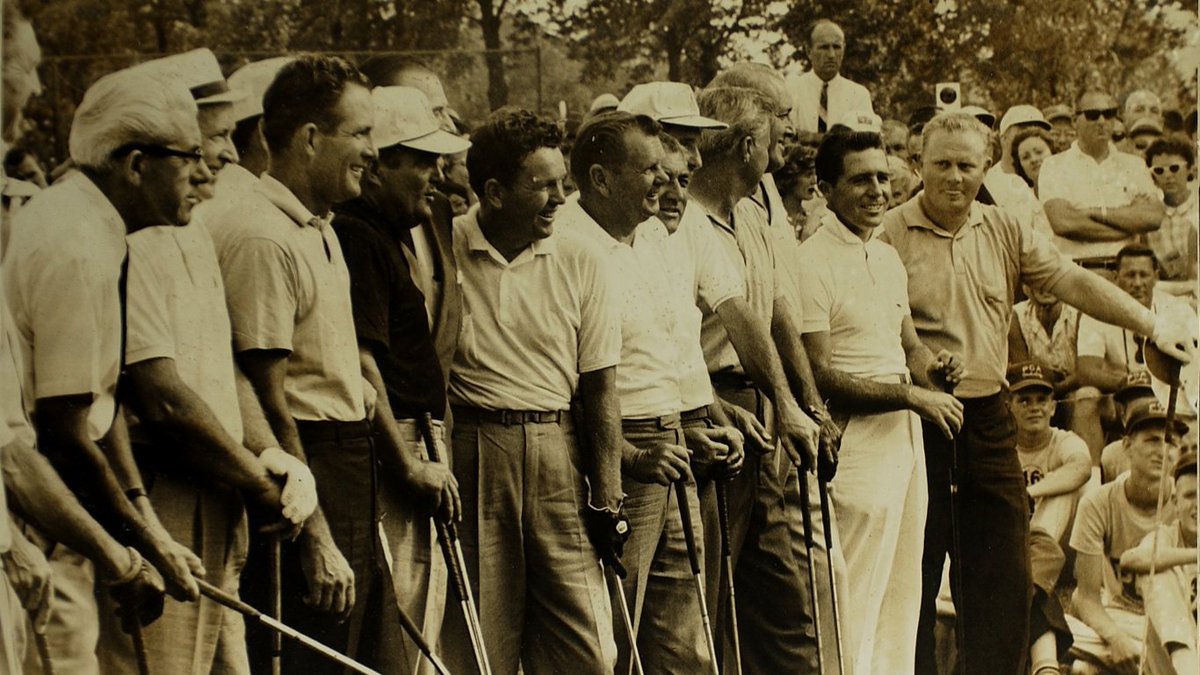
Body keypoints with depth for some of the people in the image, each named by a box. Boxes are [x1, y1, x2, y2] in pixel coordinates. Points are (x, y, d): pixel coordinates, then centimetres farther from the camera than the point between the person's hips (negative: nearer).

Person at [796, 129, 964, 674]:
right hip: (857, 440, -9)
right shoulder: (814, 262, -13)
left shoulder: (888, 257, 15)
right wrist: (911, 394, -17)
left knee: (904, 589, 15)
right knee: (855, 600, -6)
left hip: (907, 436, 9)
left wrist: (933, 366, -1)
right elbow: (819, 374, -17)